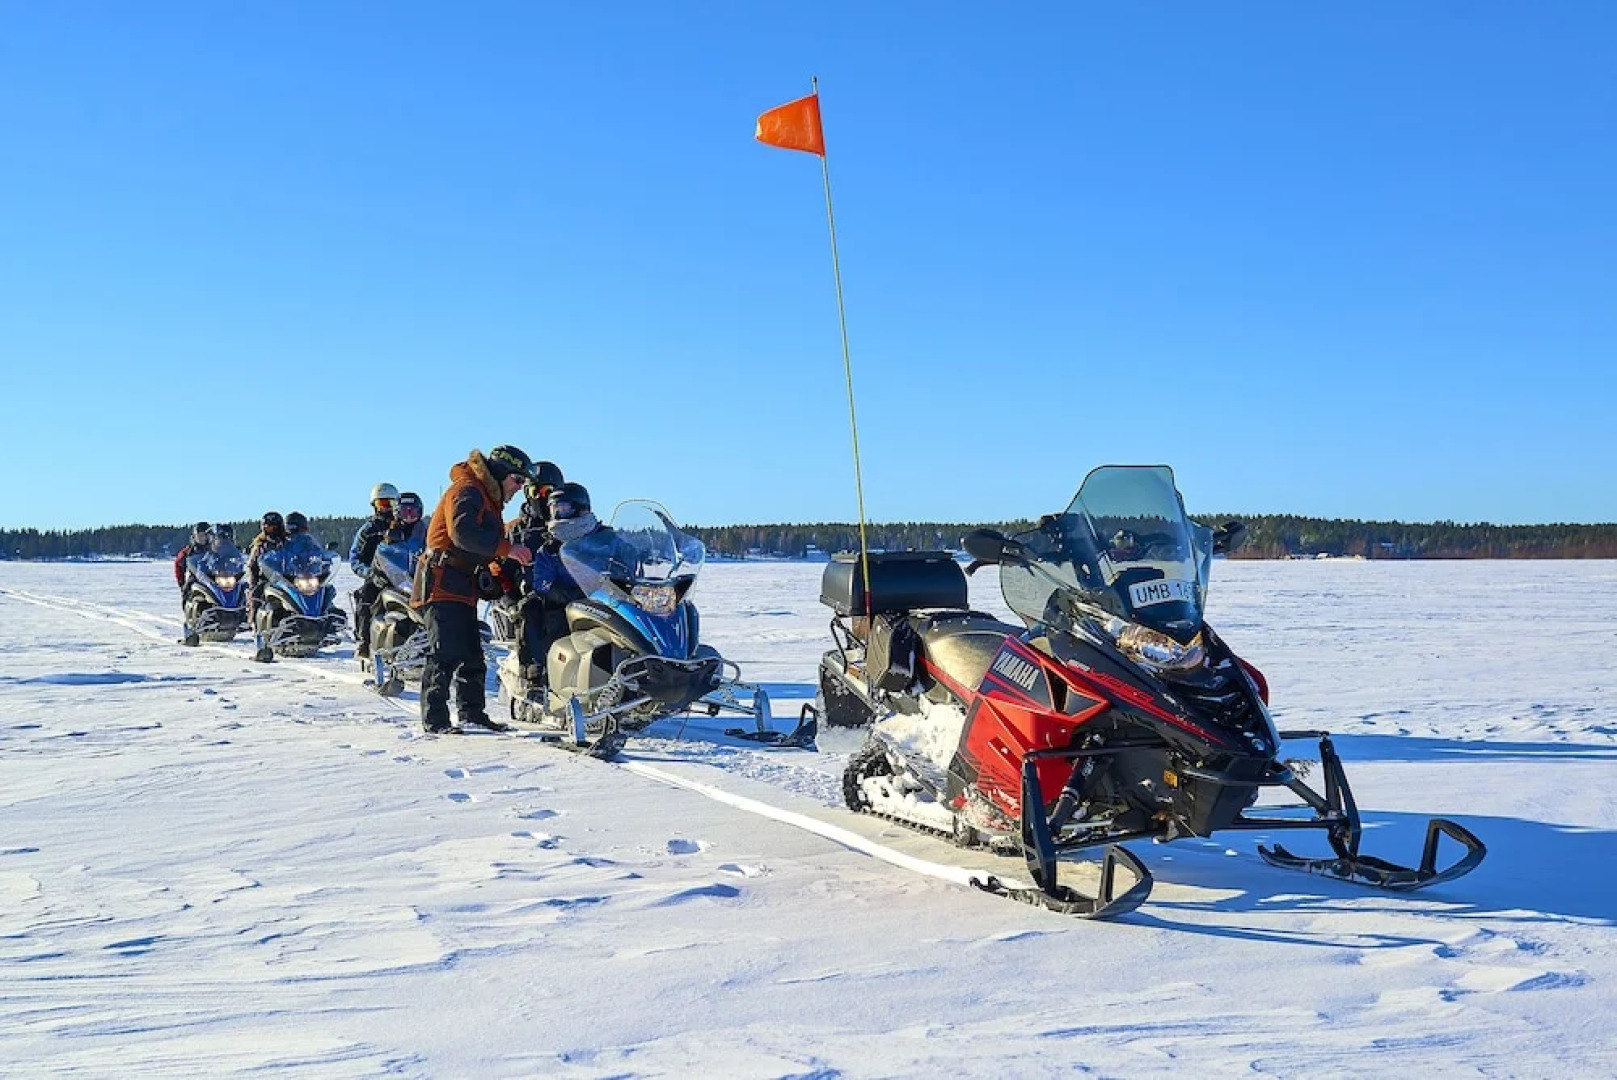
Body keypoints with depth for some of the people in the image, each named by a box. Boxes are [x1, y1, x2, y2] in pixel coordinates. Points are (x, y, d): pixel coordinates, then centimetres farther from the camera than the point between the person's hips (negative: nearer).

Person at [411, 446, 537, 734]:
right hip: (442, 584, -10)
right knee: (445, 653, -12)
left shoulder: (490, 500, 21)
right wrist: (507, 549, -31)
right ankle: (434, 719, -10)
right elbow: (463, 533, -28)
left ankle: (472, 713, 23)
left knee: (472, 656, 14)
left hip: (464, 589, 10)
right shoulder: (467, 491, -12)